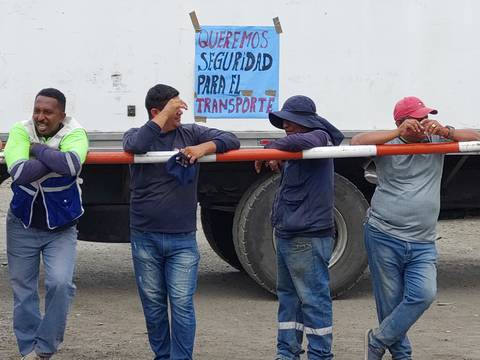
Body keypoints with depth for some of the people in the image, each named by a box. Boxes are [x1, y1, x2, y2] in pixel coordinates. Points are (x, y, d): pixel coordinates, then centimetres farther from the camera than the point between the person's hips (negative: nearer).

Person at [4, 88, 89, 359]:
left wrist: (38, 149, -25)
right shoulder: (20, 132, -11)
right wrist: (54, 156, -27)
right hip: (23, 225, 2)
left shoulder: (75, 134, -14)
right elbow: (18, 173, -27)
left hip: (61, 228, -2)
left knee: (61, 283, -18)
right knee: (23, 290, 10)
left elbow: (71, 165, -36)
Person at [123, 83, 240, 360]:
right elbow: (135, 146, -21)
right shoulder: (138, 134, 4)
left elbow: (231, 140, 1)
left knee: (182, 304, -8)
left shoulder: (191, 134, 7)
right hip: (145, 238, 0)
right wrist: (165, 115, -18)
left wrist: (204, 147, -18)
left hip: (182, 240, 0)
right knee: (153, 305, 9)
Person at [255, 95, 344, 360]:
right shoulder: (297, 149, 18)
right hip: (287, 236, 11)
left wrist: (273, 148, -21)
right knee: (288, 296, 15)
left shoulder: (319, 137, -12)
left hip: (308, 237, -11)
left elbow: (302, 141, -33)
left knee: (314, 299, -7)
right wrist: (274, 158, 10)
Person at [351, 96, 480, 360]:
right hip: (384, 238, -2)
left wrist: (445, 131, -9)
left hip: (423, 244, 3)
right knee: (390, 302, 1)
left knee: (424, 293, -17)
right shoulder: (388, 146, -1)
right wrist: (398, 133, -20)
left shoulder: (435, 142, 9)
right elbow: (357, 142, -17)